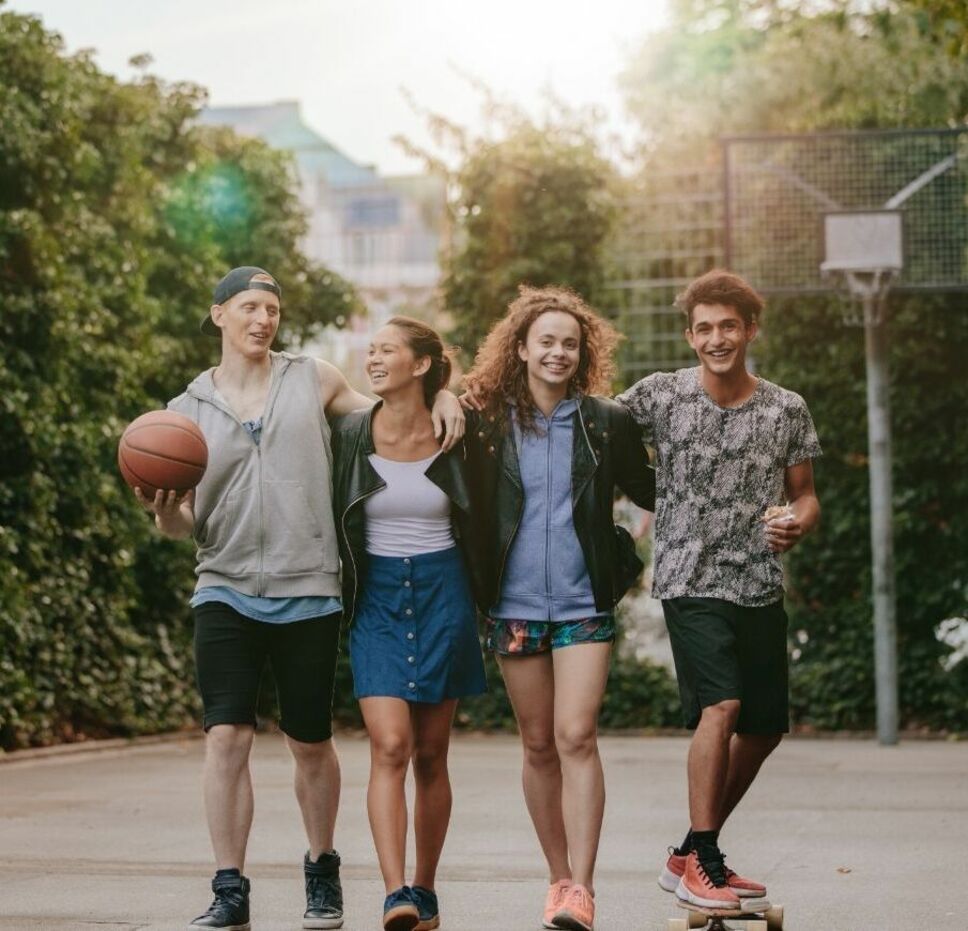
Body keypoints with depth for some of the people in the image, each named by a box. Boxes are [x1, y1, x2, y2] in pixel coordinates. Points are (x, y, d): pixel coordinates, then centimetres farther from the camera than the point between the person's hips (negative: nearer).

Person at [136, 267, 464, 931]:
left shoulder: (313, 380, 7)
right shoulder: (189, 409, 8)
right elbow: (185, 523, 9)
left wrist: (440, 396, 1)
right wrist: (162, 509, -14)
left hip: (308, 593, 0)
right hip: (227, 590, 0)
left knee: (311, 744, 8)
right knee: (227, 737, -12)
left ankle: (322, 872, 29)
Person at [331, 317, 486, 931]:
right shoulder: (350, 436, -2)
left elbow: (481, 523, 9)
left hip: (442, 596, 0)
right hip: (376, 598, 0)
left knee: (431, 754, 6)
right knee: (390, 747, -14)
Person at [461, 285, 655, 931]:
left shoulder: (607, 422, 3)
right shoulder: (486, 423, 3)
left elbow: (649, 490, 12)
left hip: (585, 604, -1)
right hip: (514, 604, 2)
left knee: (576, 737, -13)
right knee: (538, 746, 8)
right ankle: (560, 878, 19)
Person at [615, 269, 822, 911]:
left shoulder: (787, 410, 4)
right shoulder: (661, 396, -3)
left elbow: (805, 496, 12)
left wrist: (799, 523, -9)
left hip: (762, 588, 5)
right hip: (691, 584, -5)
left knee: (765, 729, 9)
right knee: (722, 706, -22)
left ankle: (692, 855, 26)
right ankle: (701, 863, -10)